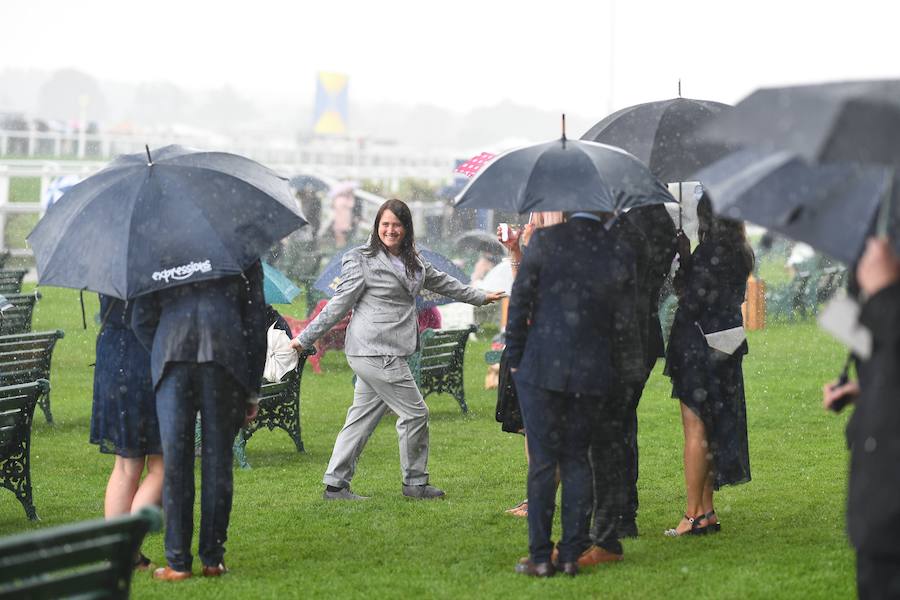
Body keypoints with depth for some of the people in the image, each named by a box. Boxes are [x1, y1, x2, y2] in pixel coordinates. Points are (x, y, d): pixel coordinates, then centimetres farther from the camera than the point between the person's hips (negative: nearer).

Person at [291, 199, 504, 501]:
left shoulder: (413, 261, 15)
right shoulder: (361, 260, -8)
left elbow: (441, 282, 31)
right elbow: (339, 305, -6)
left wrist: (480, 297, 41)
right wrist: (304, 339, -7)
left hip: (388, 352, 8)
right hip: (375, 351, -8)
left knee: (362, 417, 10)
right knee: (414, 413, -2)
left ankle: (335, 485, 14)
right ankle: (415, 482, 12)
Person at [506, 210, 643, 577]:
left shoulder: (545, 240, -6)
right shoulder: (620, 255, -1)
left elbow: (519, 302, -3)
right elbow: (624, 327, 3)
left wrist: (514, 358, 6)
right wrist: (625, 377, 13)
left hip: (541, 368, -2)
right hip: (593, 374, 2)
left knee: (542, 461, 3)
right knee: (577, 461, 11)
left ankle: (540, 556, 4)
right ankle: (572, 554, 9)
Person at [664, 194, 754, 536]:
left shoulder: (711, 251, -17)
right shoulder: (738, 253, 10)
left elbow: (691, 300, -15)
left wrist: (682, 258, -5)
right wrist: (687, 259, 6)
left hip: (700, 349, -9)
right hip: (723, 350, 9)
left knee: (695, 431, -5)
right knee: (712, 430, 14)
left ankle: (694, 516, -4)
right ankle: (706, 511, 17)